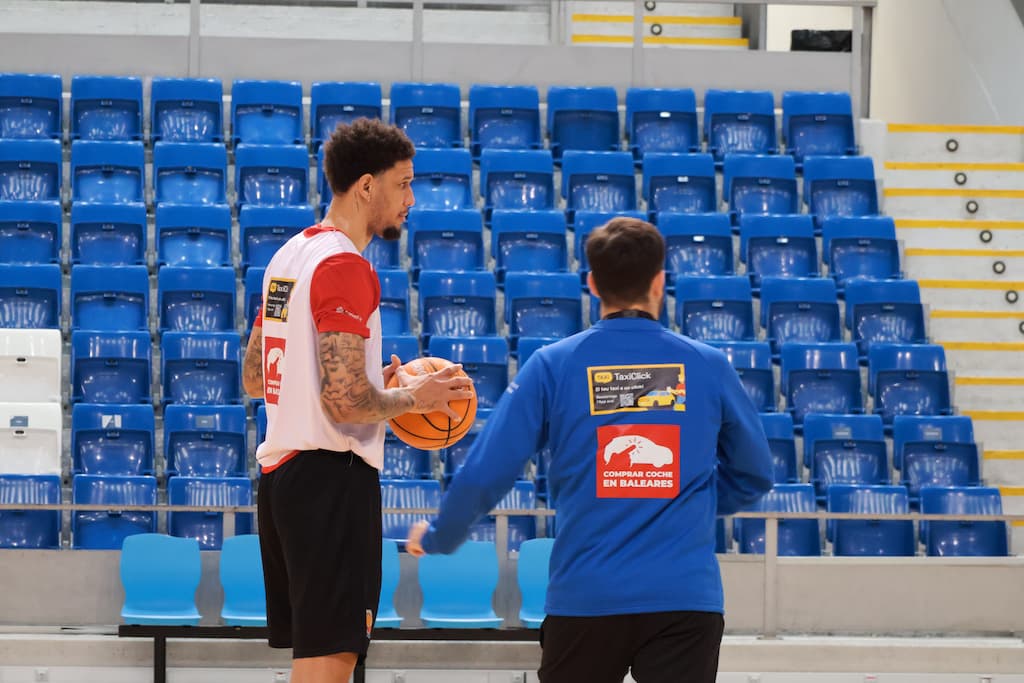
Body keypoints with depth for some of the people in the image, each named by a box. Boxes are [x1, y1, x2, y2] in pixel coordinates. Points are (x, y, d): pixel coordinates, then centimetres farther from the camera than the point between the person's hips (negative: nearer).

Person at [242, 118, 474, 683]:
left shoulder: (289, 256, 16)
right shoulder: (345, 266, -15)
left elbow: (253, 378, 23)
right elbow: (347, 401, -22)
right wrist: (413, 397, -4)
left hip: (280, 469, 10)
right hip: (332, 473, -10)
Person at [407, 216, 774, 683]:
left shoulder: (554, 365, -1)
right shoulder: (708, 365, 3)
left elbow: (485, 473, -1)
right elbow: (753, 475, 13)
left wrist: (436, 537, 17)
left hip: (584, 597, 1)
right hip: (685, 596, 0)